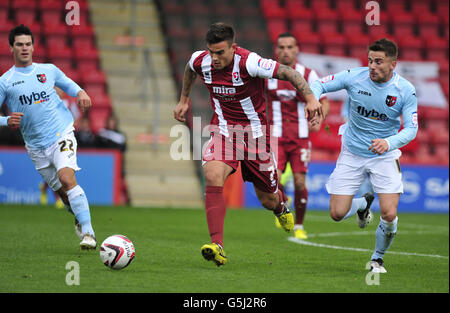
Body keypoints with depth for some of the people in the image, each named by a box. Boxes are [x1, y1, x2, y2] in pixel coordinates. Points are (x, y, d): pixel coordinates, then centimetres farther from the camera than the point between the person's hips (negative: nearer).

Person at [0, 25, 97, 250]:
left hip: (62, 134, -1)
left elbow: (68, 84, 25)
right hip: (36, 145, 2)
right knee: (61, 191, 7)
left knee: (66, 178, -24)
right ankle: (80, 220, 38)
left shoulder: (49, 70, 6)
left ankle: (88, 233, -25)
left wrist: (80, 93, 3)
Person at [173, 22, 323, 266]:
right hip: (223, 129, 3)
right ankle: (217, 247, -29)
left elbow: (289, 73, -21)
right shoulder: (201, 60, -11)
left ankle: (280, 204, 51)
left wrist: (310, 98, -32)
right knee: (212, 176, -27)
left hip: (255, 132, -2)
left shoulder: (248, 63, -26)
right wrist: (184, 99, 24)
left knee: (267, 200, 9)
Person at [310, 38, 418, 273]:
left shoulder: (406, 90, -14)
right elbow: (318, 84, -5)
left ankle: (377, 259, 15)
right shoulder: (354, 77, -14)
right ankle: (363, 204, 33)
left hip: (384, 156, -1)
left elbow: (411, 129, -14)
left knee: (389, 215, -16)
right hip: (352, 154, 1)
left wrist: (389, 143, -34)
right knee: (337, 213, -5)